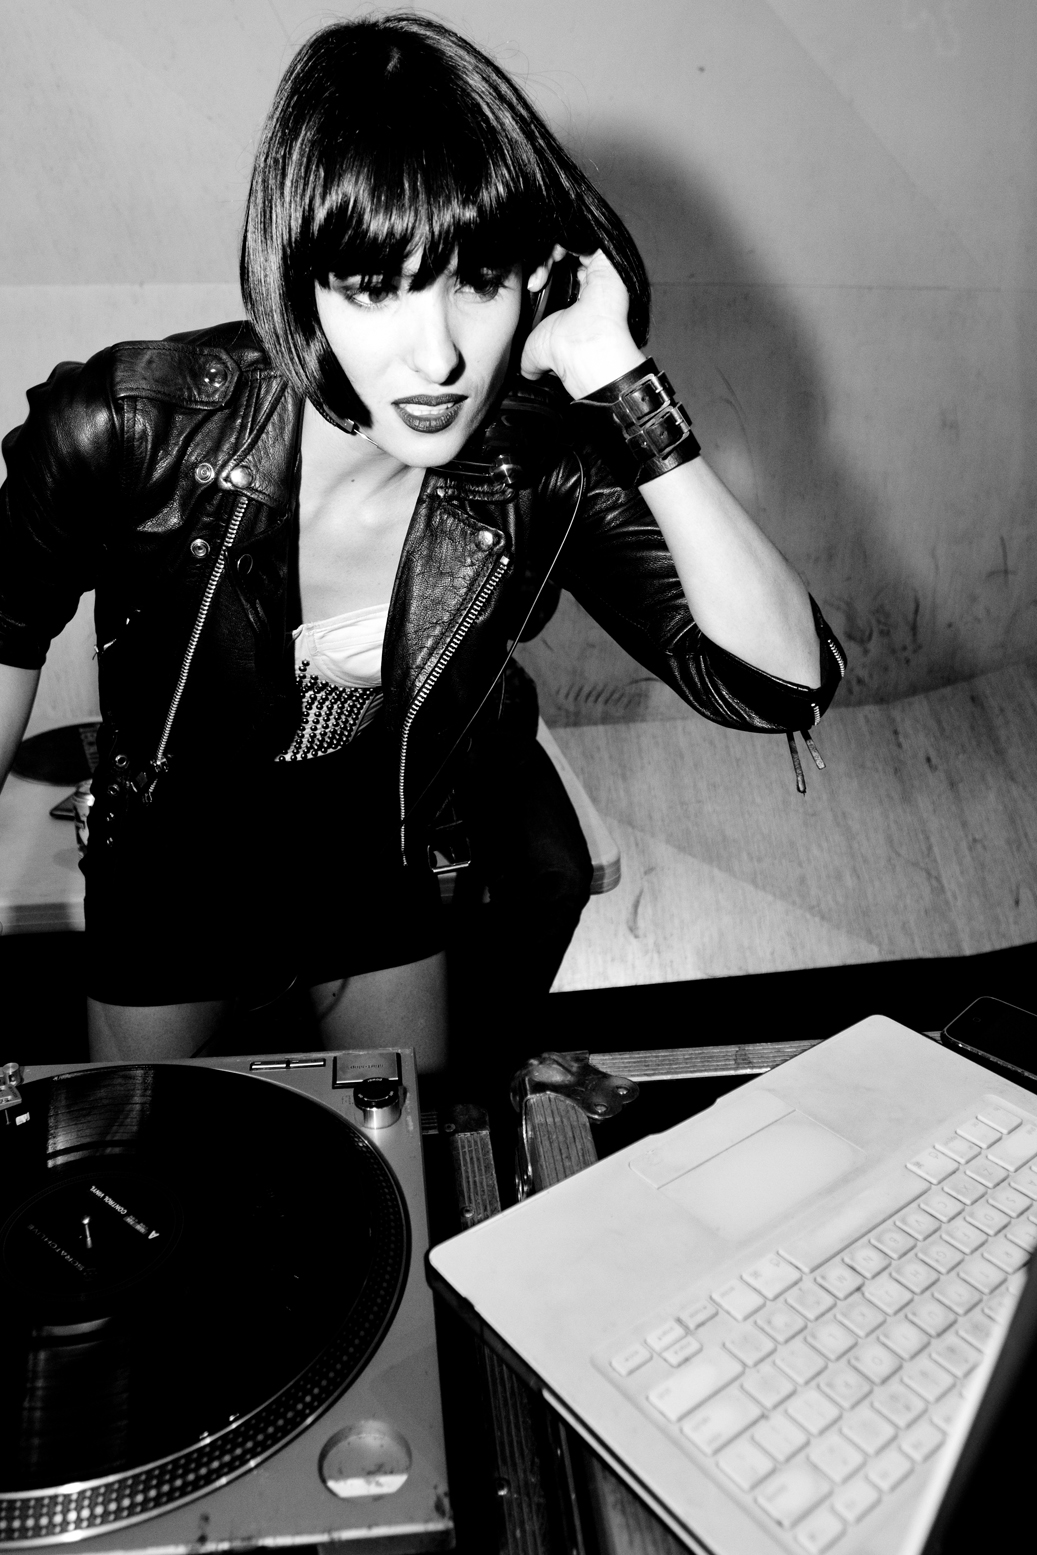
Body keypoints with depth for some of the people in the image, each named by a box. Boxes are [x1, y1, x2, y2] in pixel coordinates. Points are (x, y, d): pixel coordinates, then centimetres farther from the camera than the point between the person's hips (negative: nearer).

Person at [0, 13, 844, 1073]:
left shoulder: (541, 468, -27)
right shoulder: (129, 429, -31)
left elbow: (784, 684, -33)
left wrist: (623, 384, -41)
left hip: (381, 868, 1)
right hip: (170, 875, 0)